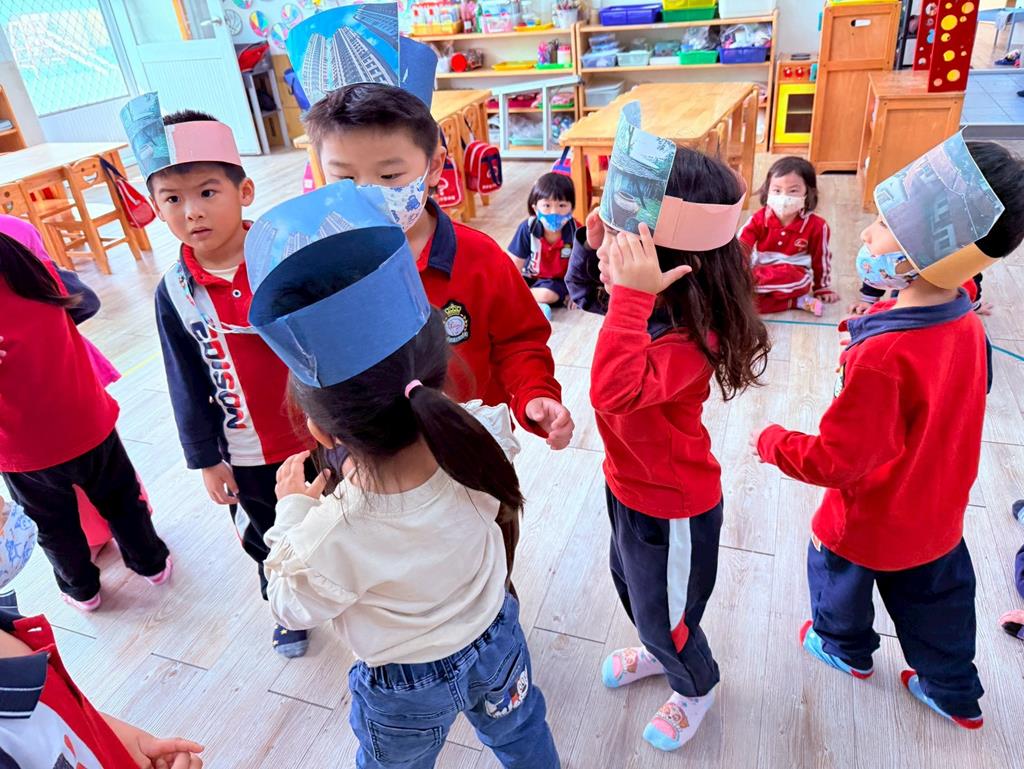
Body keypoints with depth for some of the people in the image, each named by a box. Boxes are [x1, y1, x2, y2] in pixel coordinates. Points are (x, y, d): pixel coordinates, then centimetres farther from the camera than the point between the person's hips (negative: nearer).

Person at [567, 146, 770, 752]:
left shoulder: (688, 338, -36)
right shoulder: (649, 302, -11)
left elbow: (616, 391, -50)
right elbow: (584, 291, 8)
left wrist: (630, 297, -51)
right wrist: (592, 244, -11)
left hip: (672, 506, -8)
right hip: (630, 484, 8)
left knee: (664, 616, 18)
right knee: (631, 582, 32)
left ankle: (696, 687, 52)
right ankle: (660, 652, 63)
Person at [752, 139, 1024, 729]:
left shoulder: (883, 357, -38)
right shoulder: (964, 321, -12)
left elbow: (837, 459, -31)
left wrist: (773, 443, -15)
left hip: (870, 521, -6)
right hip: (937, 510, 7)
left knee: (838, 574, 24)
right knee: (934, 600, 26)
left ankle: (847, 648, 53)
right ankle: (954, 692, 49)